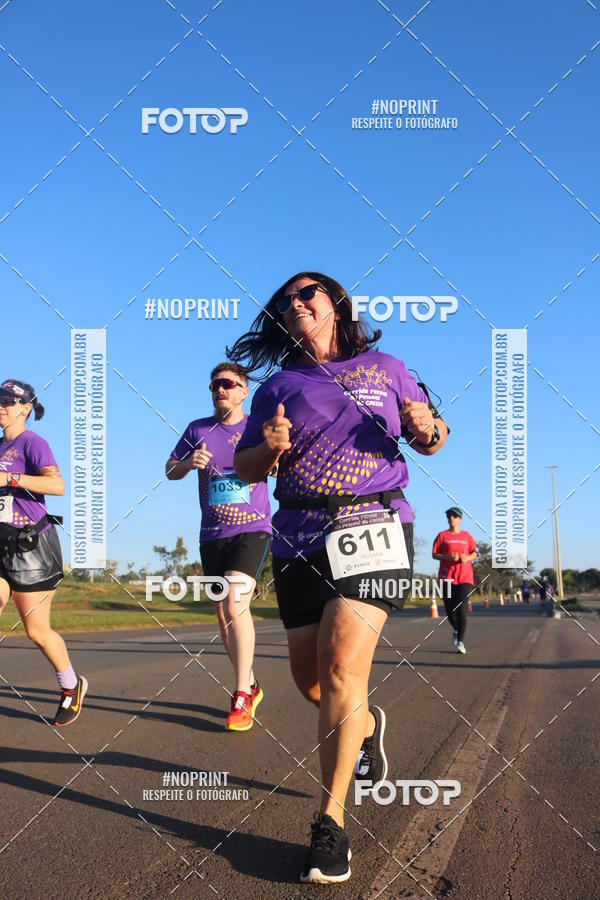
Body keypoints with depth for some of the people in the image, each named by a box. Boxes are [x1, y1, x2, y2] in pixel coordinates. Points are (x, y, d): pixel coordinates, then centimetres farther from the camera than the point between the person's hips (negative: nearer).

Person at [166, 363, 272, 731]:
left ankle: (241, 698, -15)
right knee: (224, 617, 8)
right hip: (212, 535, 4)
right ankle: (251, 685, 27)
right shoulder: (199, 429, 10)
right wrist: (189, 462, -9)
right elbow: (170, 471, 13)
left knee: (235, 604, -21)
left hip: (253, 529, -4)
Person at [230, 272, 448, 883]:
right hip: (298, 536, 3)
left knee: (342, 665, -18)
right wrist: (270, 448, -11)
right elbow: (244, 468, 11)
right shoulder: (279, 386, 13)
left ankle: (330, 823, -8)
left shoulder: (387, 369, 10)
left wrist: (428, 430, -8)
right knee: (308, 676, 8)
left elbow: (429, 442, 16)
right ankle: (365, 722, 43)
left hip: (373, 524, -3)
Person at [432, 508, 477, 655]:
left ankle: (460, 641, -11)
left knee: (461, 608, -12)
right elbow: (434, 554, 4)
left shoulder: (467, 536, 13)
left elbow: (474, 553, 12)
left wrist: (467, 558, -11)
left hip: (465, 577, 0)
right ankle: (456, 629, 33)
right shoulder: (442, 535, 8)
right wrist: (448, 557, -14)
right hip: (447, 576, 0)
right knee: (449, 608, 0)